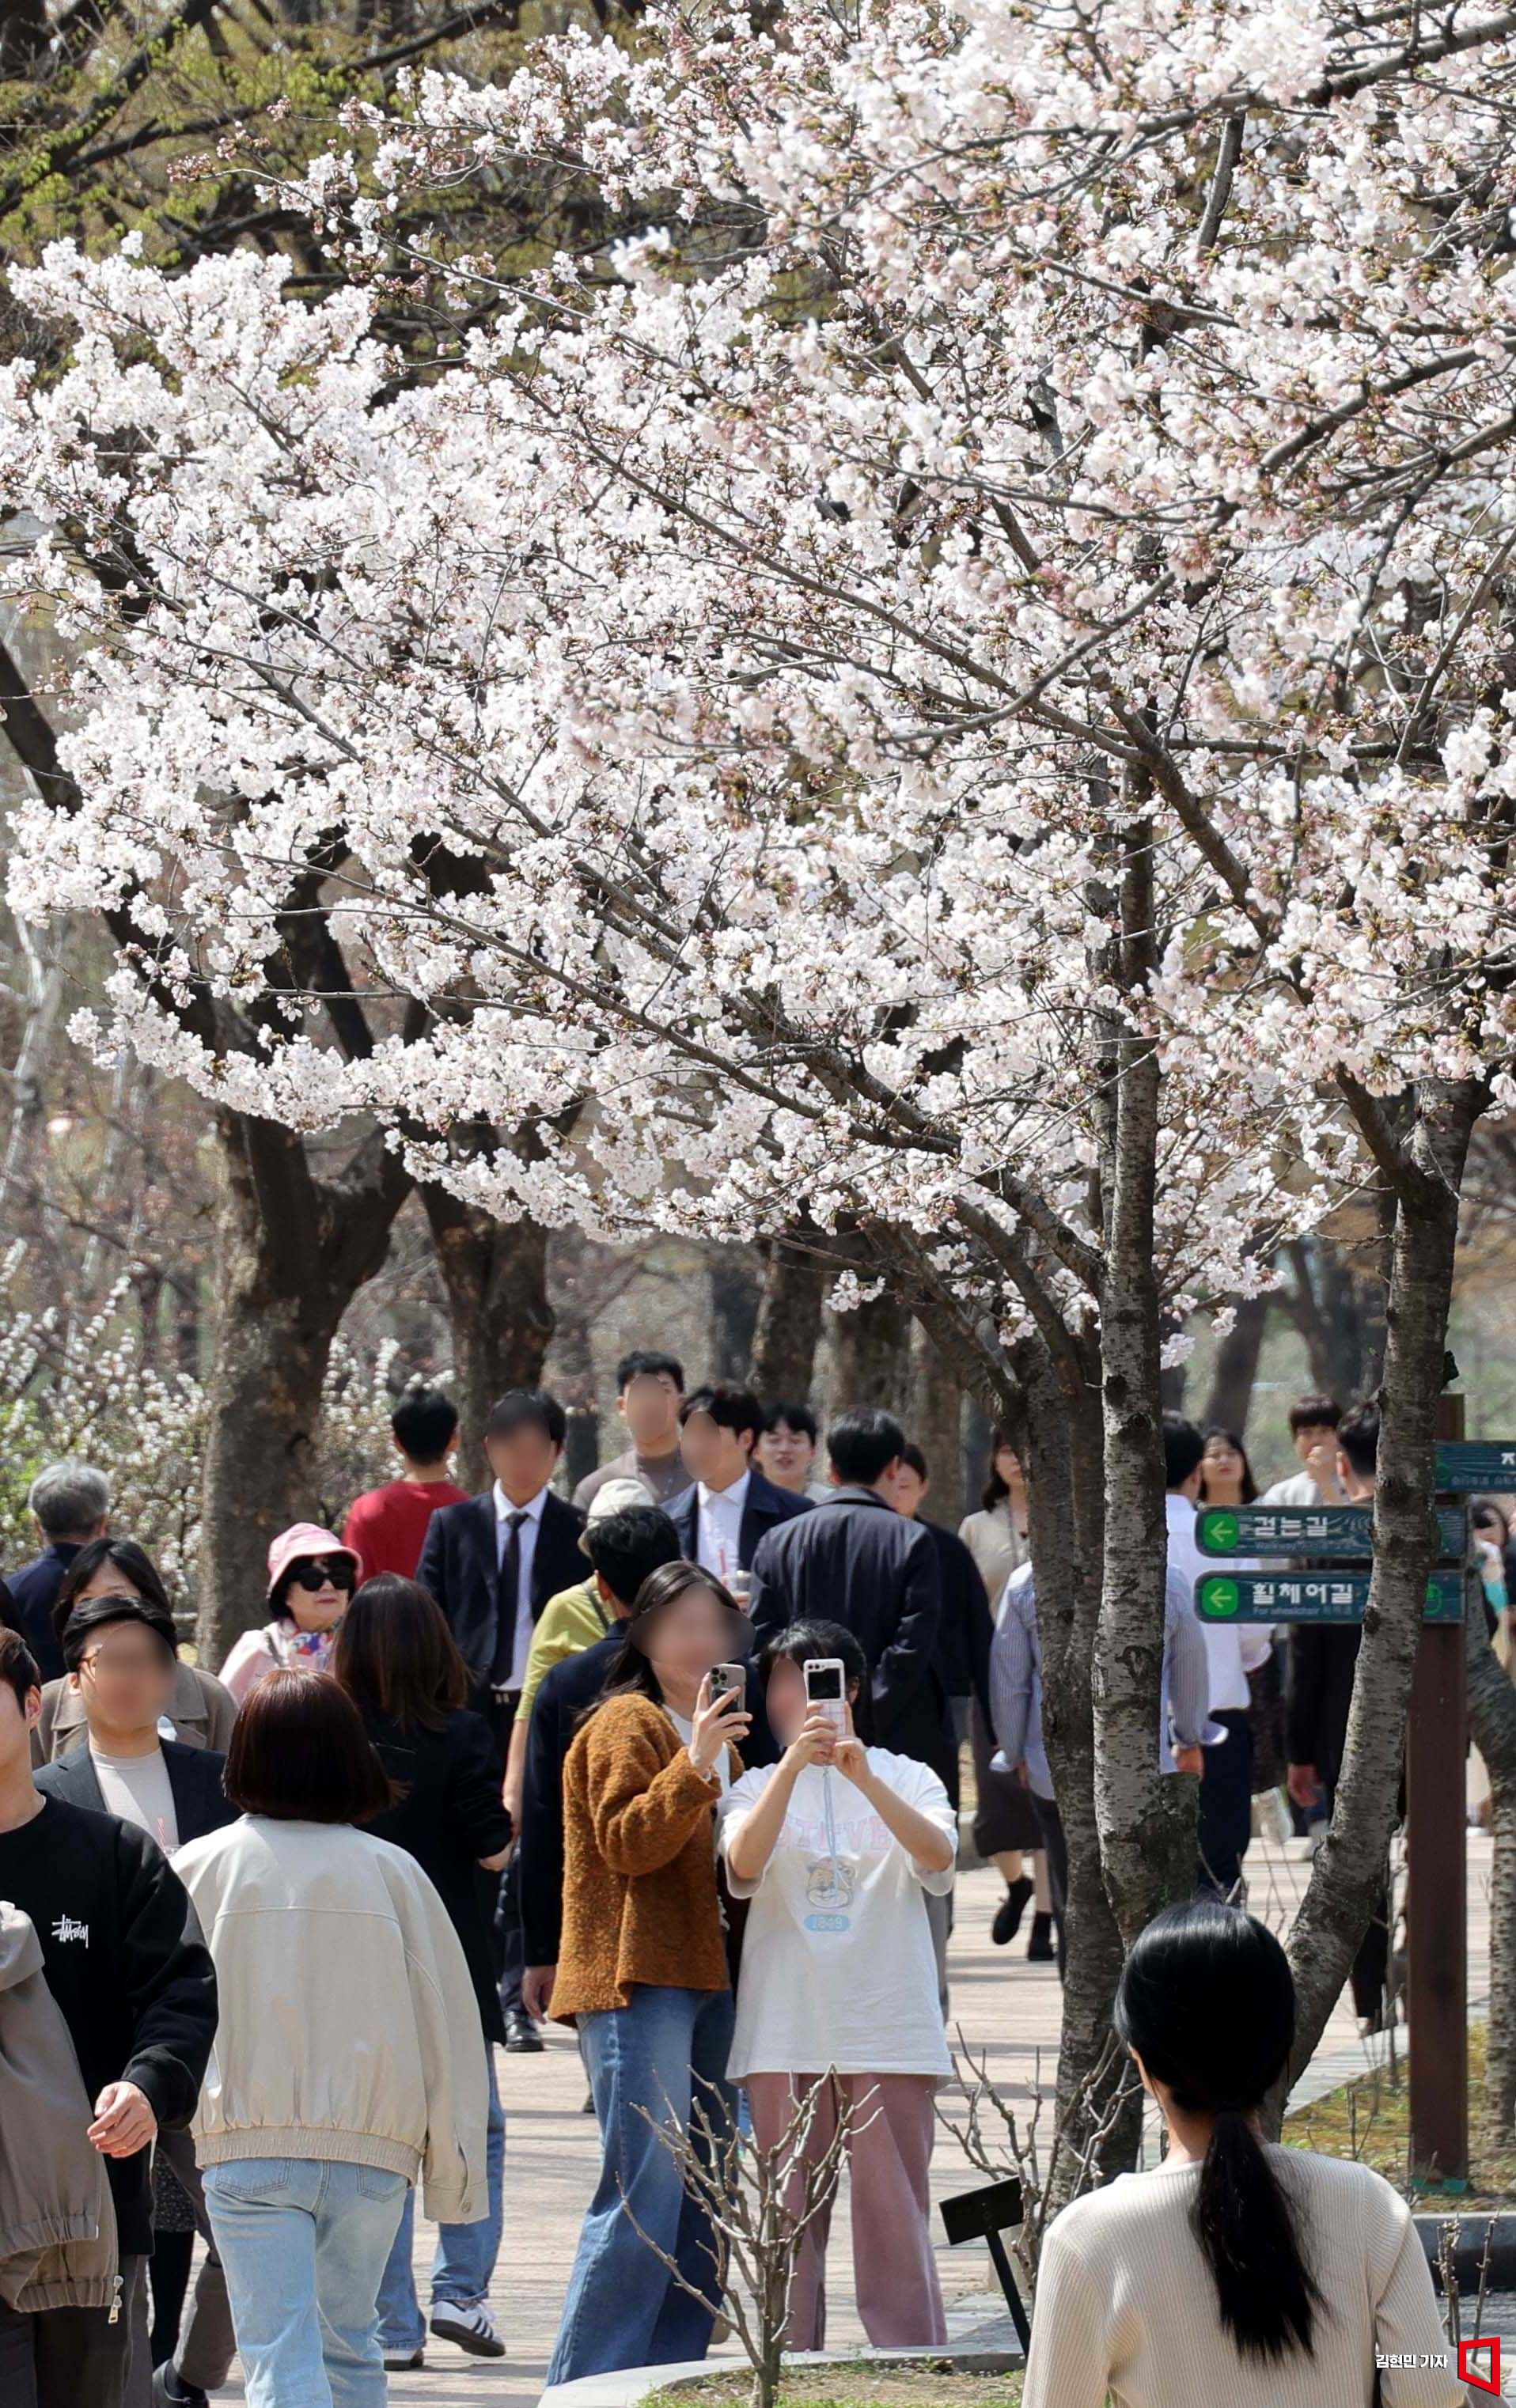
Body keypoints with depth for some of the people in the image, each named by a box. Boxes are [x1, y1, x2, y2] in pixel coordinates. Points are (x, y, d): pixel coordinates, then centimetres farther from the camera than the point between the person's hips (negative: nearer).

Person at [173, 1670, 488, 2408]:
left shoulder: (198, 1868, -4)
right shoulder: (391, 1871, -1)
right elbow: (448, 2021, 2)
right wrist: (454, 2168, 10)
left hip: (249, 2148, -2)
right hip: (374, 2147, 2)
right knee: (350, 2345, 20)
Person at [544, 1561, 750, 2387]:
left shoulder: (717, 1730, 22)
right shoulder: (627, 1723, -4)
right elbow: (627, 1842, -17)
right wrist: (696, 1765, -25)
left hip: (707, 1979, 9)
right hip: (637, 1982, -9)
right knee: (644, 2195, -13)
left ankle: (669, 2378, 12)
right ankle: (583, 2388, -9)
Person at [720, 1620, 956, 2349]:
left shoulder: (906, 1778, 7)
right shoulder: (759, 1786, 8)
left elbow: (938, 1856, -13)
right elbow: (745, 1863, -12)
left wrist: (863, 1777, -26)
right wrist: (793, 1764, -23)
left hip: (888, 2032, -1)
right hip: (785, 2035, 1)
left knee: (896, 2213, -2)